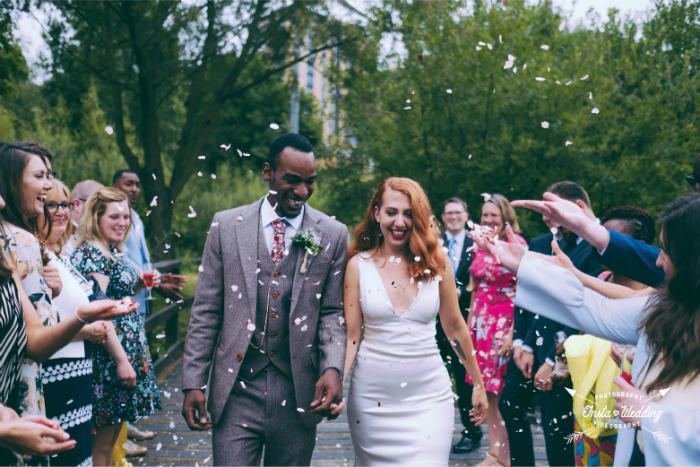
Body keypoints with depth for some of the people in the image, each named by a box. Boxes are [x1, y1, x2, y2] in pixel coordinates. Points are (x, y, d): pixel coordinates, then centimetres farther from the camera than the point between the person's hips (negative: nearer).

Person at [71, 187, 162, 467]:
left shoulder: (113, 252, 13)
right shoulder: (91, 254, -15)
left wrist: (140, 285, 8)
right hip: (109, 353, -9)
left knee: (111, 437, 15)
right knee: (100, 444, -2)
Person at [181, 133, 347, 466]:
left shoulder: (333, 235, 2)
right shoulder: (226, 226, 2)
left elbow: (332, 312, 4)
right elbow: (206, 311, 4)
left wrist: (332, 368, -13)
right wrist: (193, 383, 0)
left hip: (298, 394, 1)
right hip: (236, 392, 0)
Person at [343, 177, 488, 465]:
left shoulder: (437, 263, 1)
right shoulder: (359, 264, 0)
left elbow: (455, 327, 9)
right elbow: (351, 335, 0)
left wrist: (478, 384, 14)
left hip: (428, 395, 0)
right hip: (372, 396, 0)